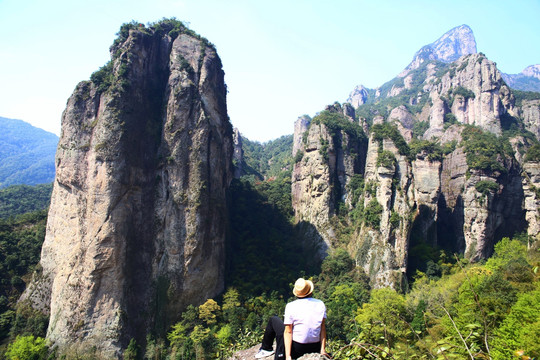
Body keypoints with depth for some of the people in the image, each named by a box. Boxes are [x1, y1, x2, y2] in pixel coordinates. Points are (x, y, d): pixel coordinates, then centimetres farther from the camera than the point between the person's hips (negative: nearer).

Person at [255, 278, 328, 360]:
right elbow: (323, 328, -3)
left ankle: (266, 349, 30)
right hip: (315, 349, 4)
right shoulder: (320, 304, -1)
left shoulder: (291, 306, -11)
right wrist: (322, 350, 0)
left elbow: (288, 332, -13)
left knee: (273, 320, 16)